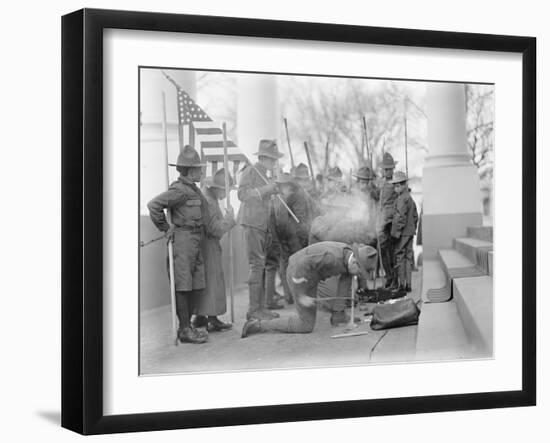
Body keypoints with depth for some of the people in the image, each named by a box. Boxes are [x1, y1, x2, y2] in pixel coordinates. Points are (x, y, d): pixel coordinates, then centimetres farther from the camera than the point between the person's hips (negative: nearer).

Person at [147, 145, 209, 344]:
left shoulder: (194, 189, 15)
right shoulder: (179, 190, -14)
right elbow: (154, 205, -22)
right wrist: (166, 229, -15)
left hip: (196, 242, 10)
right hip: (183, 239, -9)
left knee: (196, 287, 11)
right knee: (183, 286, -4)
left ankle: (185, 326, 20)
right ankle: (185, 330, 0)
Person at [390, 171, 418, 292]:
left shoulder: (402, 199, -14)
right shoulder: (410, 198, 16)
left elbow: (400, 217, -20)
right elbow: (415, 217, 20)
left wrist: (396, 233, -17)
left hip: (402, 233, -9)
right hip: (410, 232, 9)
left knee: (399, 257, -5)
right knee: (408, 257, 9)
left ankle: (401, 284, -6)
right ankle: (408, 285, 11)